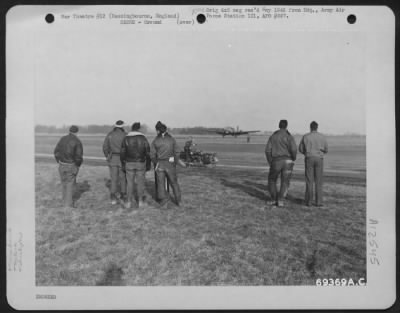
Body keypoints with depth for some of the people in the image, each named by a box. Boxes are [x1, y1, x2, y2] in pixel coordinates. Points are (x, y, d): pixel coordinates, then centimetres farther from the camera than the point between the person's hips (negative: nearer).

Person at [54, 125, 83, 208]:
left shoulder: (62, 139, 3)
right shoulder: (77, 141, -11)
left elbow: (56, 151, 4)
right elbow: (79, 156, -14)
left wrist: (59, 162, 12)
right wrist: (78, 165, 2)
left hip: (62, 164, 4)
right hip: (72, 165, -4)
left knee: (64, 183, 18)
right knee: (70, 184, 2)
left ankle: (65, 201, 29)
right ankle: (69, 204, 1)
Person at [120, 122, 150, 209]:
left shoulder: (126, 138, -5)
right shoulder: (143, 138, -5)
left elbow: (122, 153, -3)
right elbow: (148, 152, -3)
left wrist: (123, 164, 9)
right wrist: (148, 164, 7)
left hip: (129, 163, 0)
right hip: (141, 163, 0)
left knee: (130, 183, 8)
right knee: (140, 183, 10)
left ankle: (128, 202, 10)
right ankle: (140, 201, 14)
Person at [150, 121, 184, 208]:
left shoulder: (155, 141, -5)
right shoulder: (172, 139, -3)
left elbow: (152, 154, -5)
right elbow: (177, 152, -2)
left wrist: (155, 163, 11)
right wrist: (175, 163, 10)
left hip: (159, 164, -1)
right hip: (170, 164, 1)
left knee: (160, 183, 9)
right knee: (174, 182, 15)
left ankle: (164, 200, 1)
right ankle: (178, 200, 20)